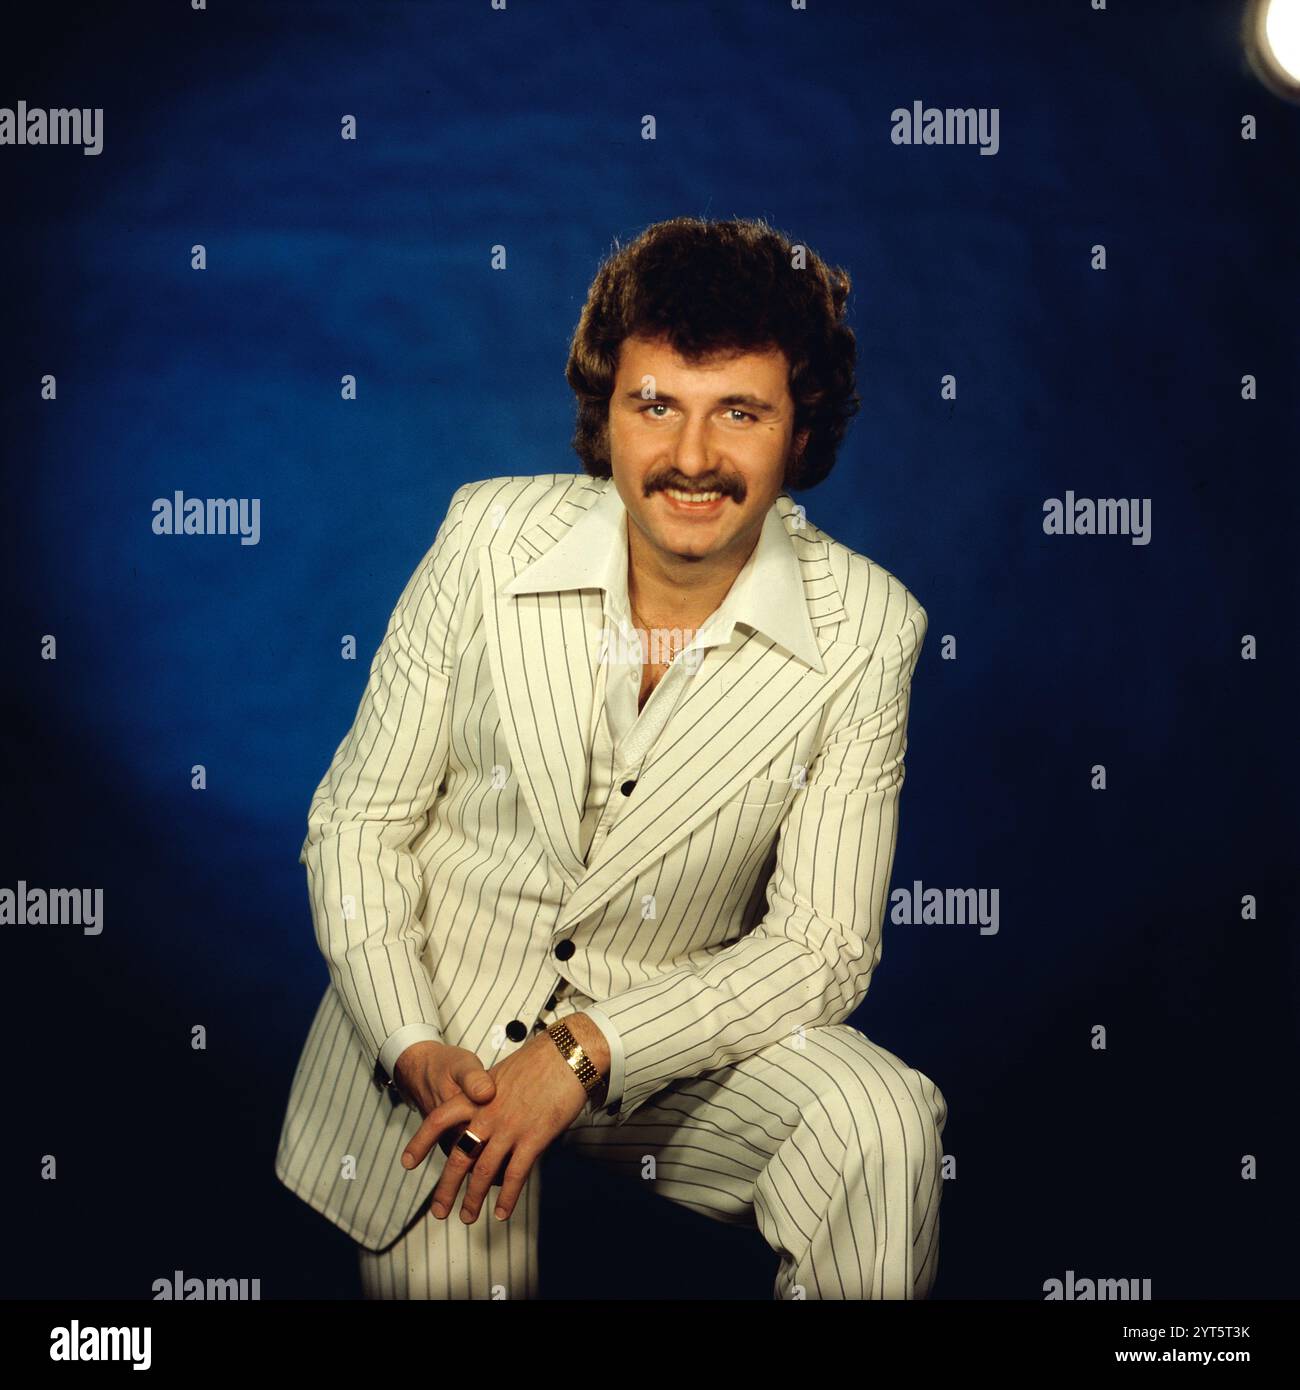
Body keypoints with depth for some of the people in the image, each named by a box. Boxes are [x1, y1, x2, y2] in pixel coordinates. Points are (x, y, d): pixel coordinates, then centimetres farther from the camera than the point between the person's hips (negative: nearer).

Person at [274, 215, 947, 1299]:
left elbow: (820, 948, -9)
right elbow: (357, 821, -3)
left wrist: (585, 1051, -20)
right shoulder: (490, 535, -9)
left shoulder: (866, 630, -11)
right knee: (451, 1259, -23)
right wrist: (415, 1049, -16)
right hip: (436, 1021, 0)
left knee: (885, 1123, -24)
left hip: (666, 1037, 0)